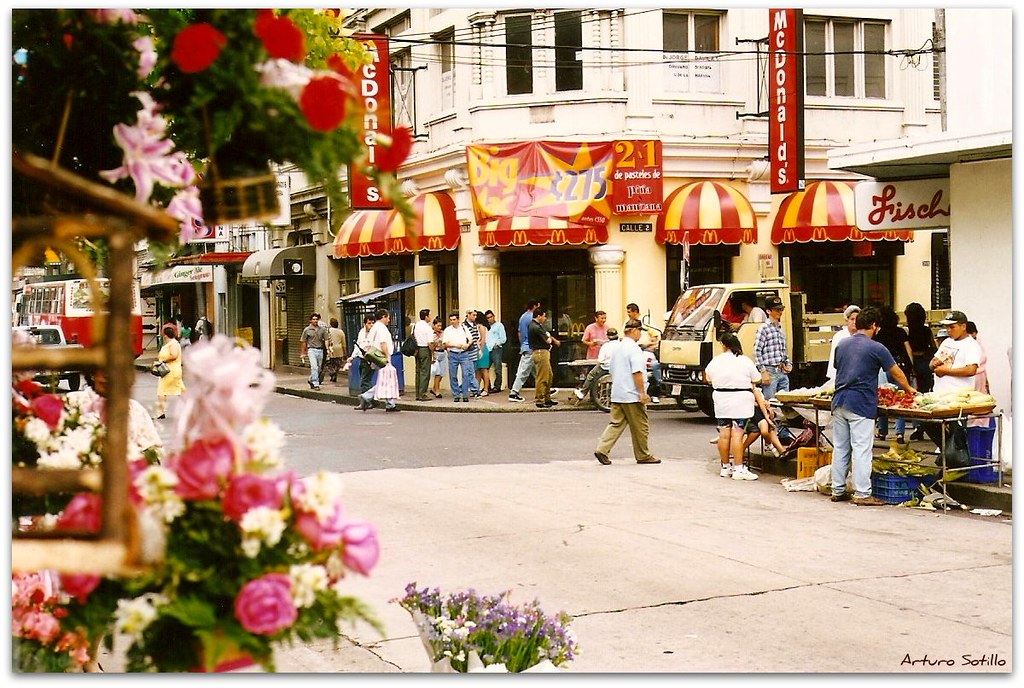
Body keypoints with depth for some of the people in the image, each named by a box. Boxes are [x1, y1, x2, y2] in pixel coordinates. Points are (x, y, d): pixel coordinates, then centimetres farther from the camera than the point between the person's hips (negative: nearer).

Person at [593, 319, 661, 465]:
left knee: (616, 423, 7)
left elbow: (611, 369, 22)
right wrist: (642, 392, -19)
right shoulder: (634, 348, -14)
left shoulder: (617, 348, 13)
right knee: (640, 426, 4)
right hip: (632, 396, -8)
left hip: (617, 395, 8)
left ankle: (602, 449, -7)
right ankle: (643, 455, 13)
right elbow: (637, 372, -21)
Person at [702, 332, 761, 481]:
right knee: (737, 435, -6)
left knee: (724, 434, 8)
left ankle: (725, 467, 16)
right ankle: (738, 469, -8)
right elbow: (757, 380, 2)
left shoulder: (715, 361, 2)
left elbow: (707, 379, 14)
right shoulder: (745, 361, -5)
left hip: (721, 401, 3)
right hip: (740, 402, -3)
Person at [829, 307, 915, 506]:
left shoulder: (842, 345, 11)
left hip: (839, 401, 6)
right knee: (861, 449, -4)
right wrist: (909, 389, 22)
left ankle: (838, 490, 15)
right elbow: (897, 374, 3)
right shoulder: (876, 348, -6)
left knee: (840, 448, 11)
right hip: (861, 404, -6)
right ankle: (862, 494, -4)